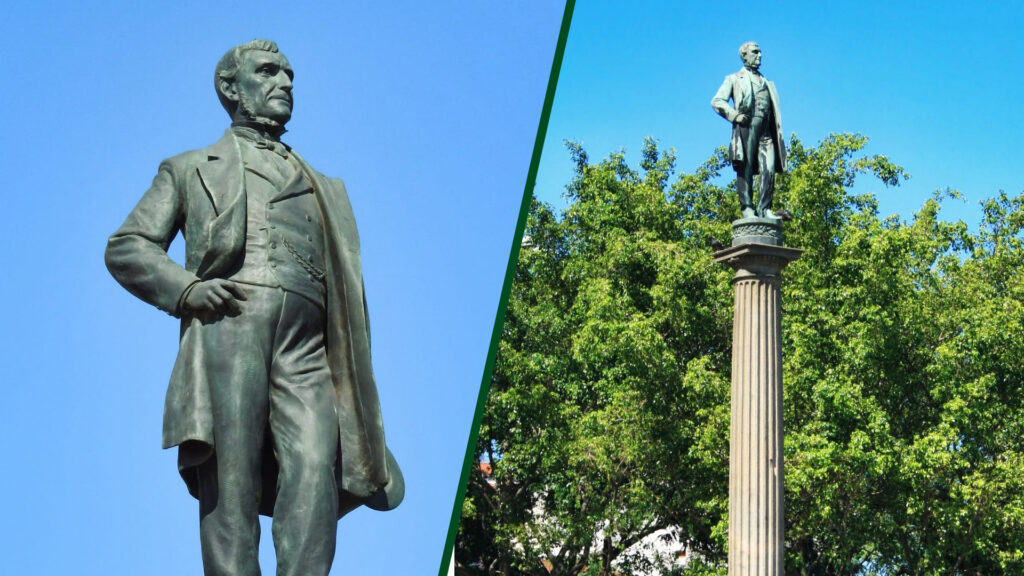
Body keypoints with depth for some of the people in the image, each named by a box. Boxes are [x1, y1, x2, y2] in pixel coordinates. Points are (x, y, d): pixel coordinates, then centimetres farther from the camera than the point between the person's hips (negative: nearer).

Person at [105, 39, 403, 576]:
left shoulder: (319, 187, 34)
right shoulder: (190, 169, 26)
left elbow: (343, 288, 27)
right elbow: (126, 247, 15)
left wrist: (354, 378, 14)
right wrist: (186, 287, -5)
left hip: (305, 347, 2)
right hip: (227, 326, -2)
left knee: (314, 465, -20)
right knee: (230, 480, -12)